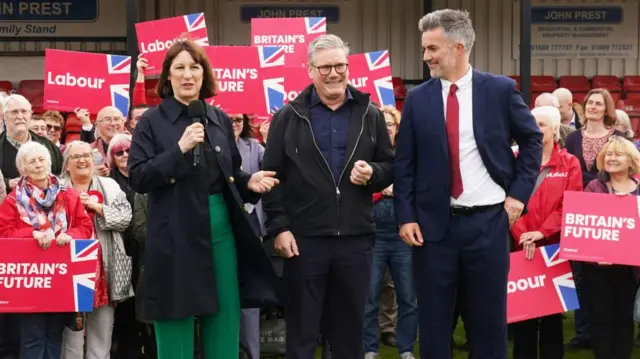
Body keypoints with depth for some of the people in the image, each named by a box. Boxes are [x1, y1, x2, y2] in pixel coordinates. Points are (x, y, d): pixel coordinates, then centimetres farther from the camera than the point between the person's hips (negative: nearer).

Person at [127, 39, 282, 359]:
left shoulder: (220, 119, 10)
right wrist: (180, 149, -19)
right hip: (175, 236, -4)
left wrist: (249, 181, -2)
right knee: (177, 319, 1)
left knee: (226, 317, 7)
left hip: (221, 229, 4)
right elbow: (137, 178, -11)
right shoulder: (152, 121, -2)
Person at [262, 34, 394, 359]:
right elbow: (273, 176, 1)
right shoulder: (288, 116, 2)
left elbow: (390, 167, 13)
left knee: (350, 328, 10)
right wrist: (279, 228, -7)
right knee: (301, 331, 5)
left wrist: (373, 173, -10)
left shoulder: (370, 115, 8)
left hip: (355, 238, 2)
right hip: (304, 238, -2)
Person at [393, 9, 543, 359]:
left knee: (489, 317, 7)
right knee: (432, 319, 6)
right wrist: (405, 216, -4)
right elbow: (404, 163, 4)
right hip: (434, 222, 1)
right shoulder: (417, 99, 2)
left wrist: (519, 193, 1)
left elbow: (533, 140, 9)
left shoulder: (500, 90, -2)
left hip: (488, 220, -1)